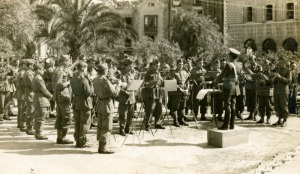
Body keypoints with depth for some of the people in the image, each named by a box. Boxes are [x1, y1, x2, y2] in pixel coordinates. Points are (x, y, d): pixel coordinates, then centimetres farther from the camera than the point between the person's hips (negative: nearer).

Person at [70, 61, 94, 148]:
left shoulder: (73, 78, 5)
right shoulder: (84, 79, -19)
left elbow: (74, 90, 10)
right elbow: (89, 92, -20)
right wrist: (91, 84, -5)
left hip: (75, 103, 8)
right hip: (84, 103, -8)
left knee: (77, 123, 16)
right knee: (85, 123, 3)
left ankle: (78, 141, 25)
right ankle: (82, 142, 8)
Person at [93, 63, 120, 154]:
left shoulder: (95, 80, 6)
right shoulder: (105, 80, -20)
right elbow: (114, 93, -19)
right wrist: (118, 86, -1)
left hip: (99, 103, 9)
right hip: (107, 104, -9)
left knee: (100, 126, 14)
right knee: (107, 127, -1)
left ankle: (101, 146, 22)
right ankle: (103, 148, 2)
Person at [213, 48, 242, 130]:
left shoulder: (229, 65, -15)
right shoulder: (239, 65, 6)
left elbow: (222, 75, -10)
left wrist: (215, 82, 5)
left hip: (228, 87, -7)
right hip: (235, 87, 7)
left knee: (227, 105, -5)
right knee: (233, 105, 9)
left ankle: (225, 125, -2)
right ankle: (232, 125, 12)